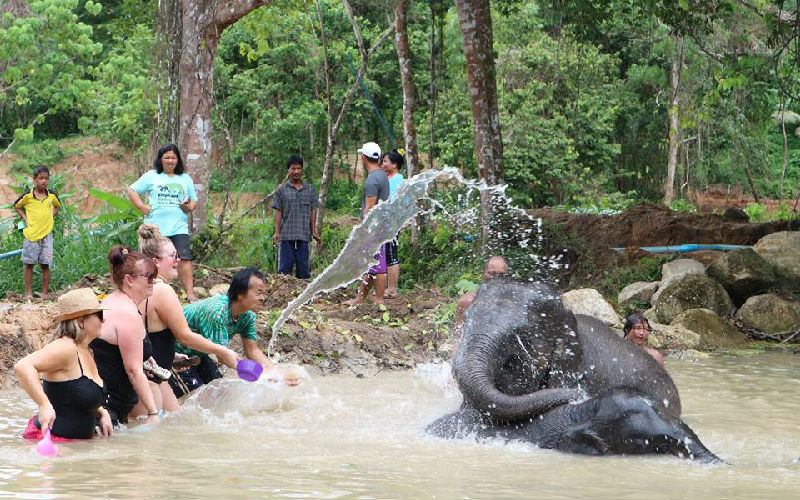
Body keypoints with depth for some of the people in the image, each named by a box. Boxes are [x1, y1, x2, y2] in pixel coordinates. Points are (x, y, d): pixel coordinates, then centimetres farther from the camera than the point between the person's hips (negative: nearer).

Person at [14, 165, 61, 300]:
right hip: (31, 234, -1)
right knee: (28, 264, 4)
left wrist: (50, 216, 6)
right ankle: (28, 293, 12)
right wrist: (25, 218, 0)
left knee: (45, 265, 2)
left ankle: (44, 293, 10)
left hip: (46, 234, 1)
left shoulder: (52, 195, 0)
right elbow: (16, 206, 12)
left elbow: (57, 206, 22)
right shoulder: (27, 196, -6)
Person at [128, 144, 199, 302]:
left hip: (179, 227, 1)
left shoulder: (185, 179, 17)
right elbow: (132, 191, 9)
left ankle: (190, 294, -20)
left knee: (185, 259, -16)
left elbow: (194, 201, 20)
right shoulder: (151, 176, 10)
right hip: (155, 227, 0)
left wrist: (189, 207, -4)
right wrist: (143, 208, -3)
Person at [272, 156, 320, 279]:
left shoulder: (310, 190, 11)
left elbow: (313, 211, 12)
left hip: (304, 235, 2)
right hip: (287, 235, -1)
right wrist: (277, 232, -3)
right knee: (285, 266, -2)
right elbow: (278, 212, 4)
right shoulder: (282, 190, 5)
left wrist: (314, 231, 7)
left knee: (303, 264, 3)